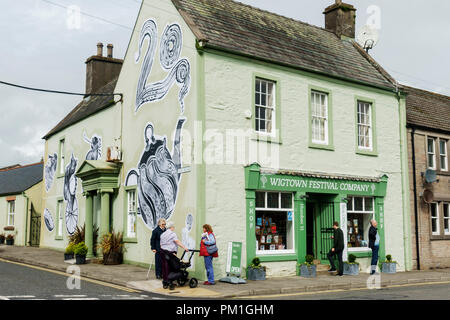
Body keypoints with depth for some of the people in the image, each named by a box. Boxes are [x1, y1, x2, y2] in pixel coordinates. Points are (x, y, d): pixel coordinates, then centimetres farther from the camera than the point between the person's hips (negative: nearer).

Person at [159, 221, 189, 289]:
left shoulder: (162, 234, 16)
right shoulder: (172, 234, -6)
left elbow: (161, 244, 16)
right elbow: (177, 242, -16)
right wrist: (184, 247, -19)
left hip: (163, 251, 7)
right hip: (170, 252, -7)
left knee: (164, 268, 9)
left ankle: (165, 284, 13)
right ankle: (170, 284, -6)